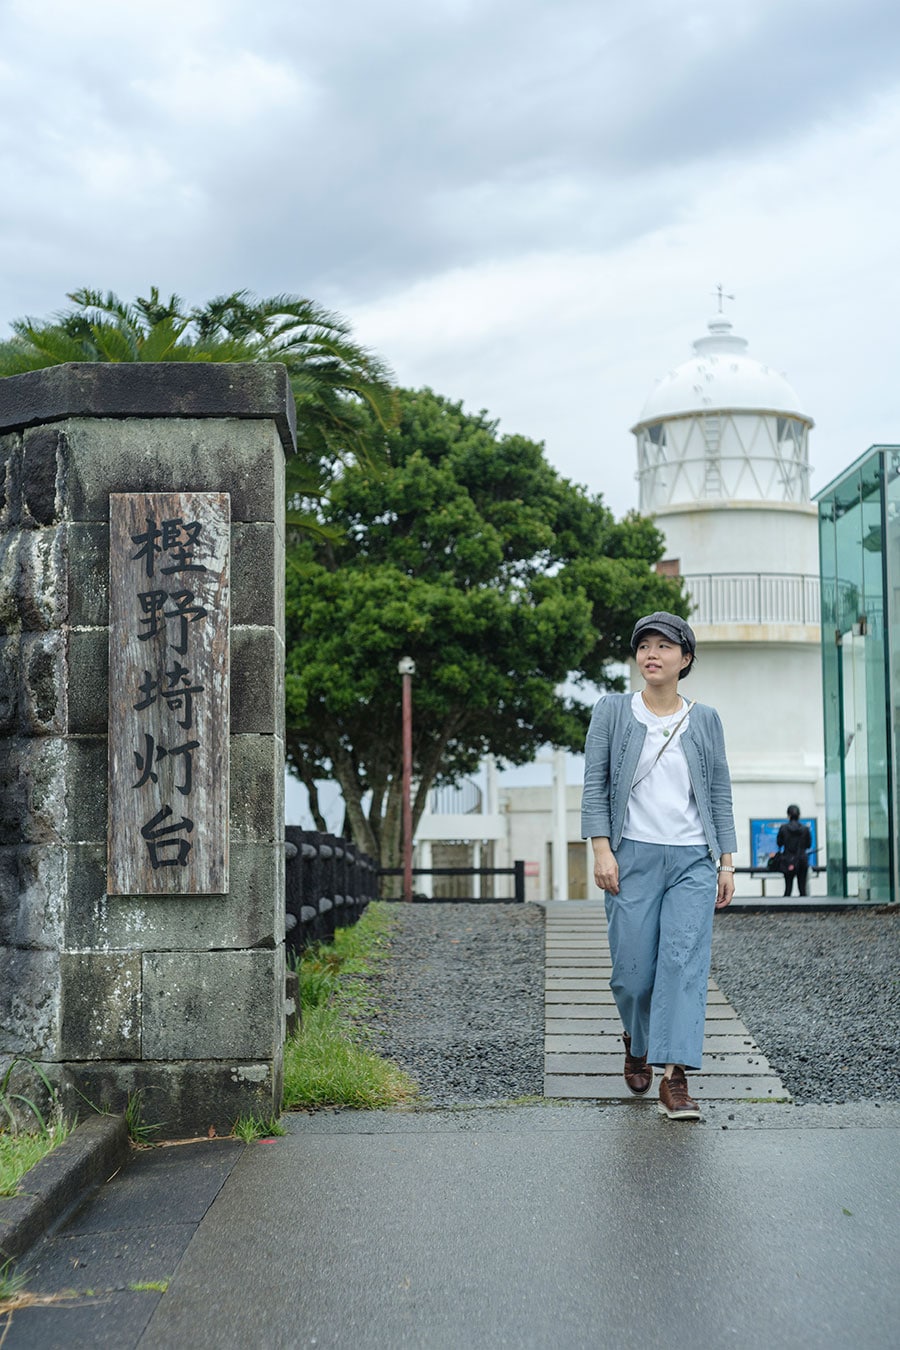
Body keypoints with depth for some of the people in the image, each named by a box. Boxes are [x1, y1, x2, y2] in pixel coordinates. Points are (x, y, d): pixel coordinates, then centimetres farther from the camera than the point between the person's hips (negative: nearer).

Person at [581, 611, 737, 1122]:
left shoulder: (705, 720, 10)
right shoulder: (613, 711, 5)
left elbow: (720, 794, 11)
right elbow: (595, 786, 1)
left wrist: (727, 861, 5)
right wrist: (602, 849, -9)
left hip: (693, 860, 1)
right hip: (633, 856, -1)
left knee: (685, 962, -12)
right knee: (633, 969, 1)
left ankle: (675, 1078, -14)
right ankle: (637, 1042, 31)